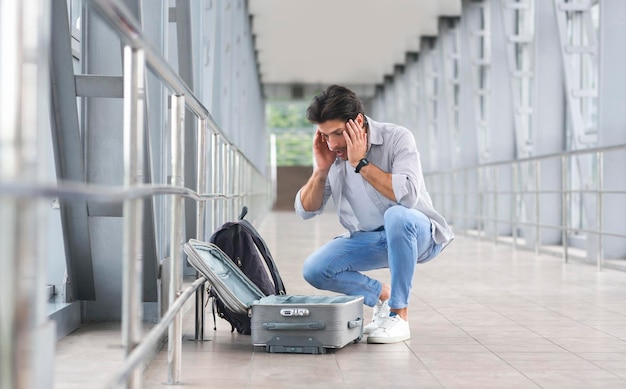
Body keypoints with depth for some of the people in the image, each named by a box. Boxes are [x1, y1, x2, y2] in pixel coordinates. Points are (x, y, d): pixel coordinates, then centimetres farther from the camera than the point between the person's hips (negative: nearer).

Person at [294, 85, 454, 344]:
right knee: (314, 269, -15)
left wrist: (361, 163, -30)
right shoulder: (331, 153, -4)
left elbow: (408, 195, -35)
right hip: (367, 240, 5)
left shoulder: (397, 138, -19)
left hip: (416, 234, -5)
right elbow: (306, 210, -2)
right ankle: (384, 297, 7)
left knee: (396, 215, -38)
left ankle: (399, 315, -25)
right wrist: (321, 169, -17)